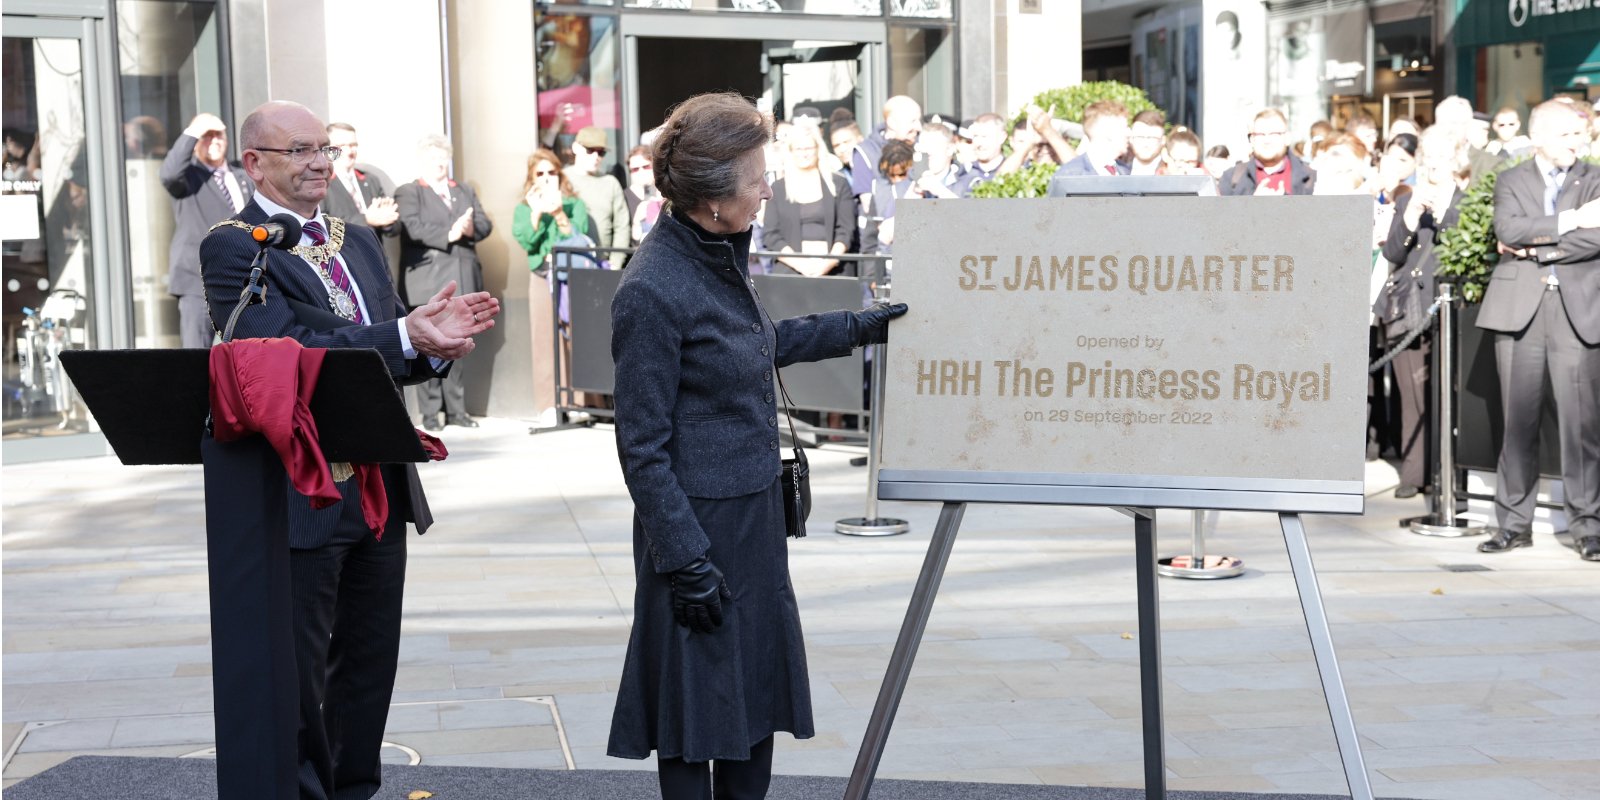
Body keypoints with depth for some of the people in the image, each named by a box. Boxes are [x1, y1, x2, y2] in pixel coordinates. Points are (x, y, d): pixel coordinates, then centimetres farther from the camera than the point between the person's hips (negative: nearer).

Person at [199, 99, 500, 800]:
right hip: (302, 497, -7)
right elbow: (288, 352, -21)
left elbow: (393, 360, 14)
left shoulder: (360, 242, 16)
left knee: (370, 662, 15)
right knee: (297, 675, 2)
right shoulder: (234, 248, -8)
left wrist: (436, 344, -9)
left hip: (381, 488, 7)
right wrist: (405, 334, -27)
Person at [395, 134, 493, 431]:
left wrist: (471, 228, -12)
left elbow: (485, 224, 10)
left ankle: (456, 410, 12)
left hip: (462, 281, 5)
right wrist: (448, 234, -20)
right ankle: (430, 413, -2)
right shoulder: (408, 193, 5)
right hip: (427, 283, -4)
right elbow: (413, 228, -11)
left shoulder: (466, 192, 22)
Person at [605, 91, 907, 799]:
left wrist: (860, 328, 28)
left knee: (758, 691, 16)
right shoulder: (652, 290, -21)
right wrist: (684, 559, -19)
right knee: (697, 713, 3)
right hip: (701, 524, -9)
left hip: (756, 514, 9)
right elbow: (643, 446, -18)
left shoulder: (720, 256, 5)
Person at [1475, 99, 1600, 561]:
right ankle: (1514, 523, 10)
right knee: (1519, 421, 3)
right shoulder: (1510, 181, 13)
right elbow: (1508, 230, -7)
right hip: (1519, 311, 1)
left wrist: (1535, 247, -7)